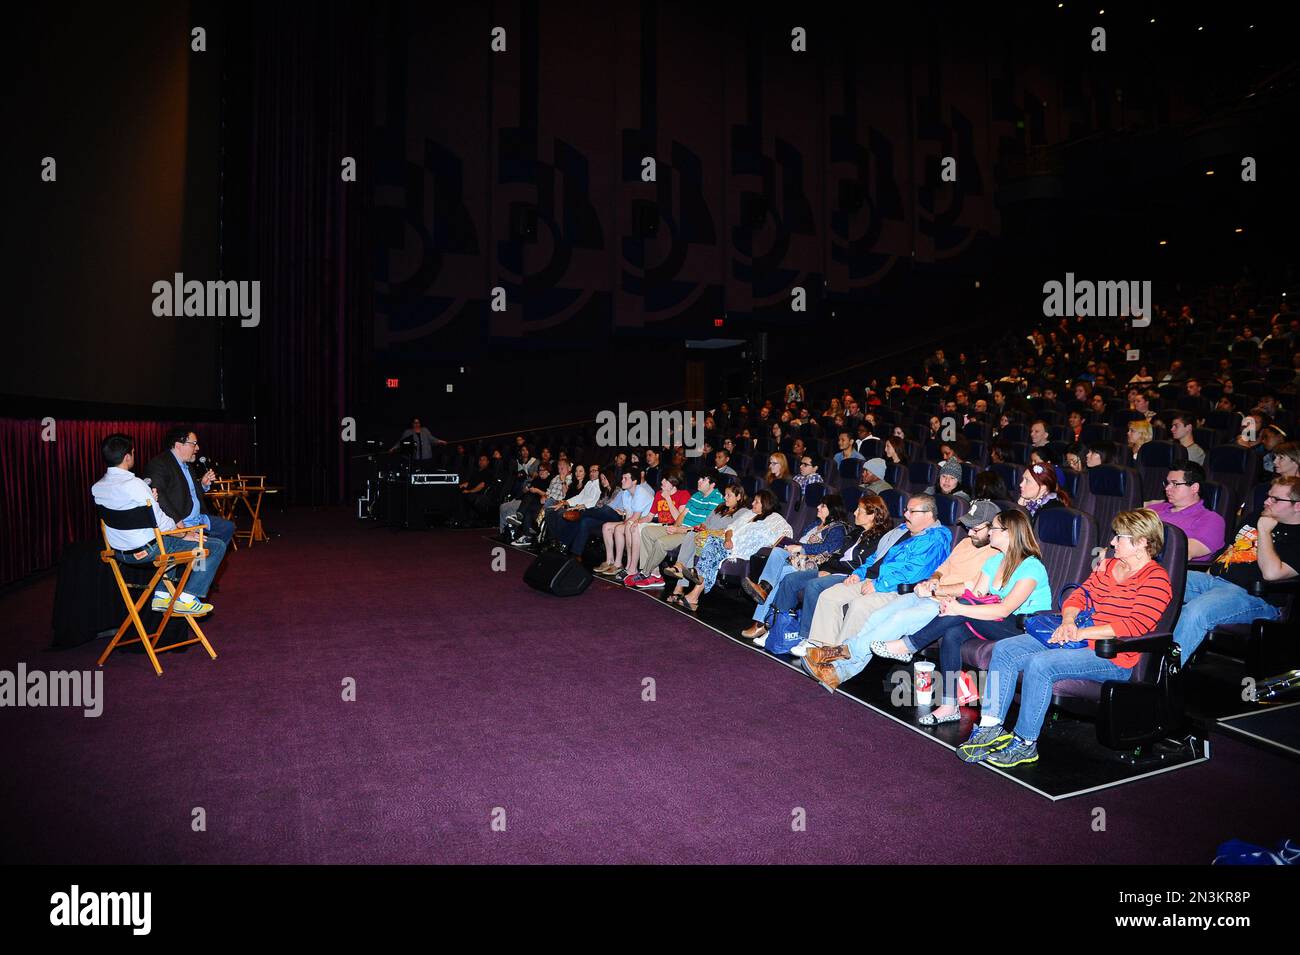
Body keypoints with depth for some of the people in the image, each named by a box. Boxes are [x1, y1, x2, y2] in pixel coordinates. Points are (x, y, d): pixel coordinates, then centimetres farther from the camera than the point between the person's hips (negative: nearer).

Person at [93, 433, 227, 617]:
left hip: (121, 552, 9)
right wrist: (184, 535, -5)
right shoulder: (134, 484, -25)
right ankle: (186, 598, -4)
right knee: (216, 546, -3)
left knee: (170, 541, 39)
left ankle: (162, 595, 31)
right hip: (148, 550, -9)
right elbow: (162, 524, -22)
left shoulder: (96, 488, 1)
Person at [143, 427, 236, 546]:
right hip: (181, 523, -10)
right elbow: (158, 495, -27)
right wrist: (178, 522, -30)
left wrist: (204, 484, 6)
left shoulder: (188, 465, 16)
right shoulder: (158, 463, -14)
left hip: (198, 518, 10)